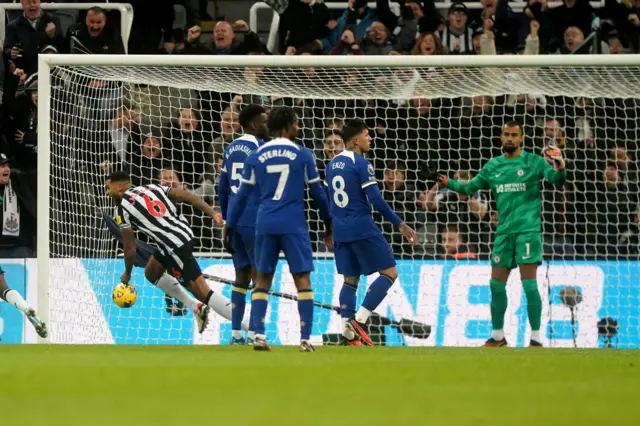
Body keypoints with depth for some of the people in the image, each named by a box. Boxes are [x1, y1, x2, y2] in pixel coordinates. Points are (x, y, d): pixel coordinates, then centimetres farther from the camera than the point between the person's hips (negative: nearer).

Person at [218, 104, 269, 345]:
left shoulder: (231, 149, 13)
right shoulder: (259, 147, -10)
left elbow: (222, 189, 17)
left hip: (235, 220, 7)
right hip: (255, 221, -7)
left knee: (241, 276, 12)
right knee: (259, 276, -3)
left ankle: (236, 334, 10)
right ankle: (253, 336, -8)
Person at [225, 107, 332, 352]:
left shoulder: (255, 157, 7)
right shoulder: (302, 154, 1)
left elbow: (242, 195, 9)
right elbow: (317, 191, 8)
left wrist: (230, 226, 16)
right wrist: (328, 221, 22)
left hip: (265, 224, 3)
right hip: (293, 224, -3)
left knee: (262, 280, 11)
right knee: (302, 279, 1)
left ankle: (258, 334, -1)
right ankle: (305, 339, -7)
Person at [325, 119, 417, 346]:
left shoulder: (332, 164, 12)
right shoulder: (361, 164, -12)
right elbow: (376, 200, -16)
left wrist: (331, 230, 30)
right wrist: (400, 225, -12)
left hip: (340, 231, 8)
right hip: (362, 228, -8)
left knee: (350, 280, 11)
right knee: (389, 273, -1)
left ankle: (348, 333, 2)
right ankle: (359, 320, -11)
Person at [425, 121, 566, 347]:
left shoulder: (533, 161, -1)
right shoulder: (493, 166, 12)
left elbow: (557, 181, -9)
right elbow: (469, 187, 20)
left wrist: (560, 168, -30)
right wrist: (443, 180, 12)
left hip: (527, 229, -5)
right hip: (504, 232, 5)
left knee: (529, 284, -10)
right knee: (496, 284, 7)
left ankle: (536, 338, -4)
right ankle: (498, 335, 21)